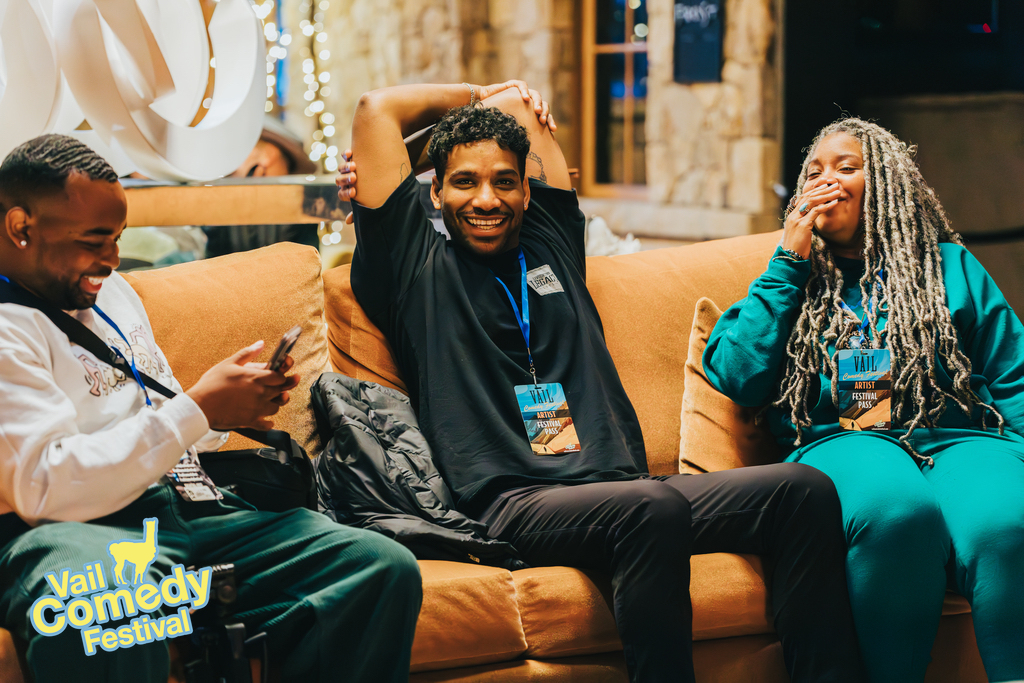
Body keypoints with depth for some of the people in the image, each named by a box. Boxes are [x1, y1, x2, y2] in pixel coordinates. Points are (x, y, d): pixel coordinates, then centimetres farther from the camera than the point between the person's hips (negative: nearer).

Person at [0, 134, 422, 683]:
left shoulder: (112, 292, 23)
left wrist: (231, 408, 10)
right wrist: (196, 410, -12)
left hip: (187, 511, 8)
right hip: (75, 532, -8)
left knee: (385, 567, -15)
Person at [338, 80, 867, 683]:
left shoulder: (551, 242, 26)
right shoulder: (419, 262, 14)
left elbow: (522, 104, 36)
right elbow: (379, 109, 16)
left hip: (620, 487, 6)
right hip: (514, 502, -6)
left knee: (805, 491, -18)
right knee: (653, 507, -39)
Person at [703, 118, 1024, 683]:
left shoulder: (950, 266, 22)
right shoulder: (793, 276, 23)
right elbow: (735, 377, 6)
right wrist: (789, 261, 7)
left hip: (956, 438, 1)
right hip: (839, 442, 0)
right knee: (896, 506, -39)